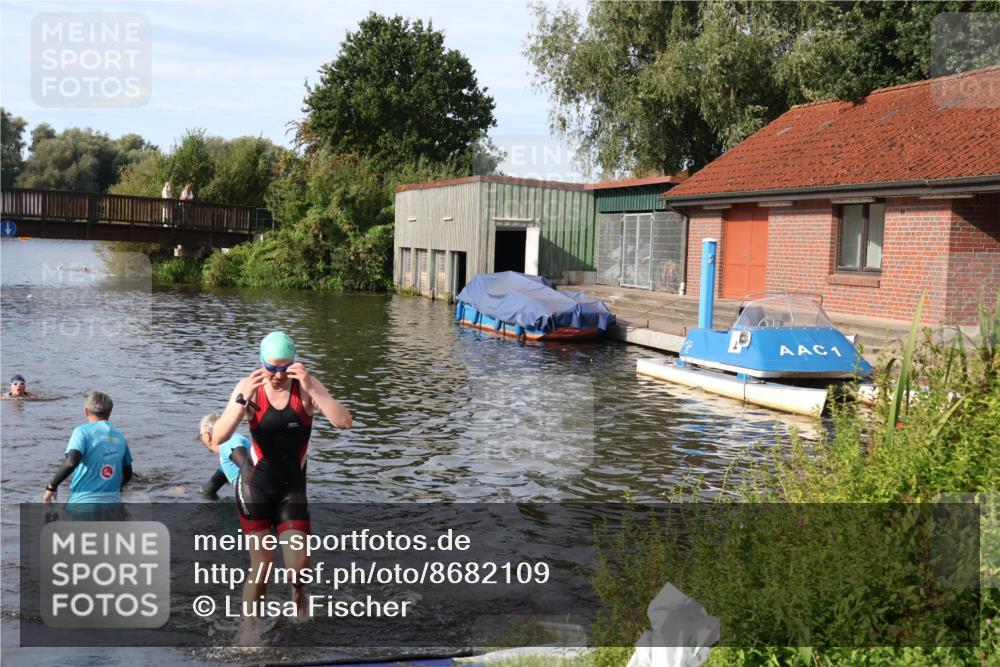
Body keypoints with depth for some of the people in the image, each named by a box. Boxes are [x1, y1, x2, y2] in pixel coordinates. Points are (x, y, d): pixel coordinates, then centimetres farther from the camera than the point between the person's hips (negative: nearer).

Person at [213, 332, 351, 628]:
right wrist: (243, 399, -32)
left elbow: (344, 422, -23)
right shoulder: (249, 387, -9)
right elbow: (219, 437, -19)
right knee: (262, 568, -3)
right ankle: (248, 624, 21)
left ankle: (298, 594, 30)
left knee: (299, 564, -6)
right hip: (255, 486, -1)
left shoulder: (306, 386, -9)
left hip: (292, 488, 1)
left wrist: (310, 388, -33)